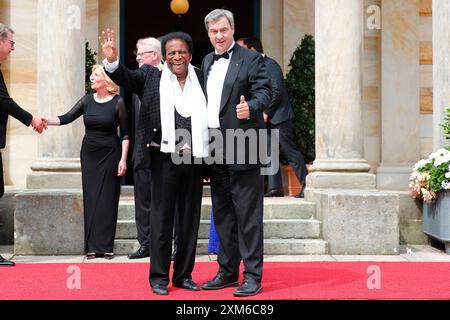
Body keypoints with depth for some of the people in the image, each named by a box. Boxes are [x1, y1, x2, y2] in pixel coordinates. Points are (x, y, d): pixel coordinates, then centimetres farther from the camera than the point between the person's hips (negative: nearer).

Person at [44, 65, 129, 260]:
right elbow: (67, 118, 2)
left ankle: (106, 246, 5)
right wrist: (46, 120, -14)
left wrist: (123, 159, -9)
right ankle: (92, 246, 9)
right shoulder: (87, 101, 5)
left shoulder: (117, 103, -6)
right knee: (90, 199, 3)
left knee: (107, 199, -2)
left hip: (110, 154, -4)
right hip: (89, 154, 4)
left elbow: (125, 133, -4)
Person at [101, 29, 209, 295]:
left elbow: (210, 118, 5)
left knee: (190, 218, 9)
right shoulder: (151, 77, 3)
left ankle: (184, 274, 22)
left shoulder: (202, 79, 6)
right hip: (165, 157, -2)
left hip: (195, 158, 2)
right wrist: (112, 61, -33)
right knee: (162, 218, 4)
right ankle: (159, 276, 14)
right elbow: (126, 78, -11)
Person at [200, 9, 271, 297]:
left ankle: (253, 275, 3)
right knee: (222, 213, 13)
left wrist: (250, 108, -32)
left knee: (248, 213, -3)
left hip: (242, 147, -7)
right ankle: (228, 271, 23)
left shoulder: (251, 59, -2)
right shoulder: (207, 62, 17)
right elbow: (203, 99, 15)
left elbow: (264, 92, -11)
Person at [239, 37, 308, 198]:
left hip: (279, 117, -9)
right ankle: (275, 187, 10)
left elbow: (277, 90, -18)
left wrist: (267, 112, -15)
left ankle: (306, 186, -2)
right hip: (268, 118, 9)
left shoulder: (270, 65, -11)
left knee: (291, 151, -7)